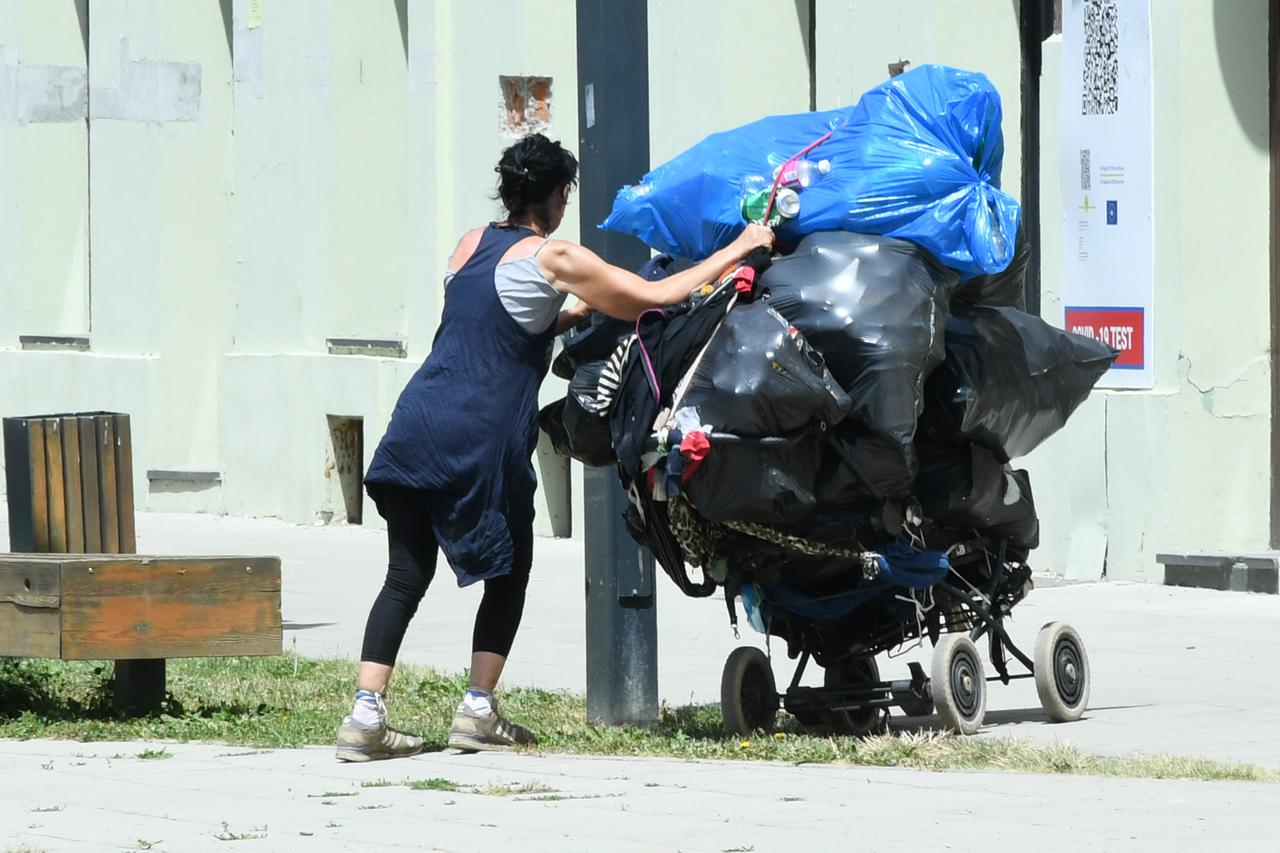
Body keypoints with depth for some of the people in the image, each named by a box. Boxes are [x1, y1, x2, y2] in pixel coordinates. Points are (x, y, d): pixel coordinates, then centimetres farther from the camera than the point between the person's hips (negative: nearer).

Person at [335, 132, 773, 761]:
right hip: (483, 439, -5)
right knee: (509, 573, 14)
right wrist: (739, 249, 5)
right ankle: (478, 710, 7)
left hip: (419, 421, 5)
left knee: (407, 574, 7)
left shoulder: (473, 243, 17)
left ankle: (366, 712, -5)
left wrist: (574, 314, 23)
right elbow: (656, 297, -4)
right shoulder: (554, 258, -4)